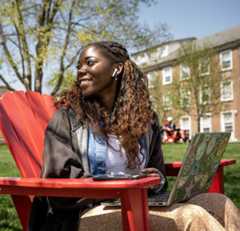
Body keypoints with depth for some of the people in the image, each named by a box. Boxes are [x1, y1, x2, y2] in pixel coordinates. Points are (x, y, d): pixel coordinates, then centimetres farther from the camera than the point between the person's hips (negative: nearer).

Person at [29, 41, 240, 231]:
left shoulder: (143, 117, 12)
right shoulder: (67, 117, -1)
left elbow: (157, 172, 21)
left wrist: (156, 180, -4)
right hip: (86, 213, -4)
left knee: (220, 205, -18)